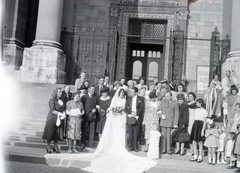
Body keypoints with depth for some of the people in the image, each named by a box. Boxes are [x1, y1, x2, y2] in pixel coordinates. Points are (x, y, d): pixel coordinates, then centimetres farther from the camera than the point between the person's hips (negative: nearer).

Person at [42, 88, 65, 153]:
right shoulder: (52, 100, -6)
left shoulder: (61, 100, 10)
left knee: (57, 133, 5)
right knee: (50, 133, 1)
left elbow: (63, 109, 11)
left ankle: (55, 147, 13)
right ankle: (48, 147, 11)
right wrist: (59, 113, -24)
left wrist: (63, 114, -8)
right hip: (52, 118, -5)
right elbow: (52, 110, -14)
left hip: (59, 118, 5)